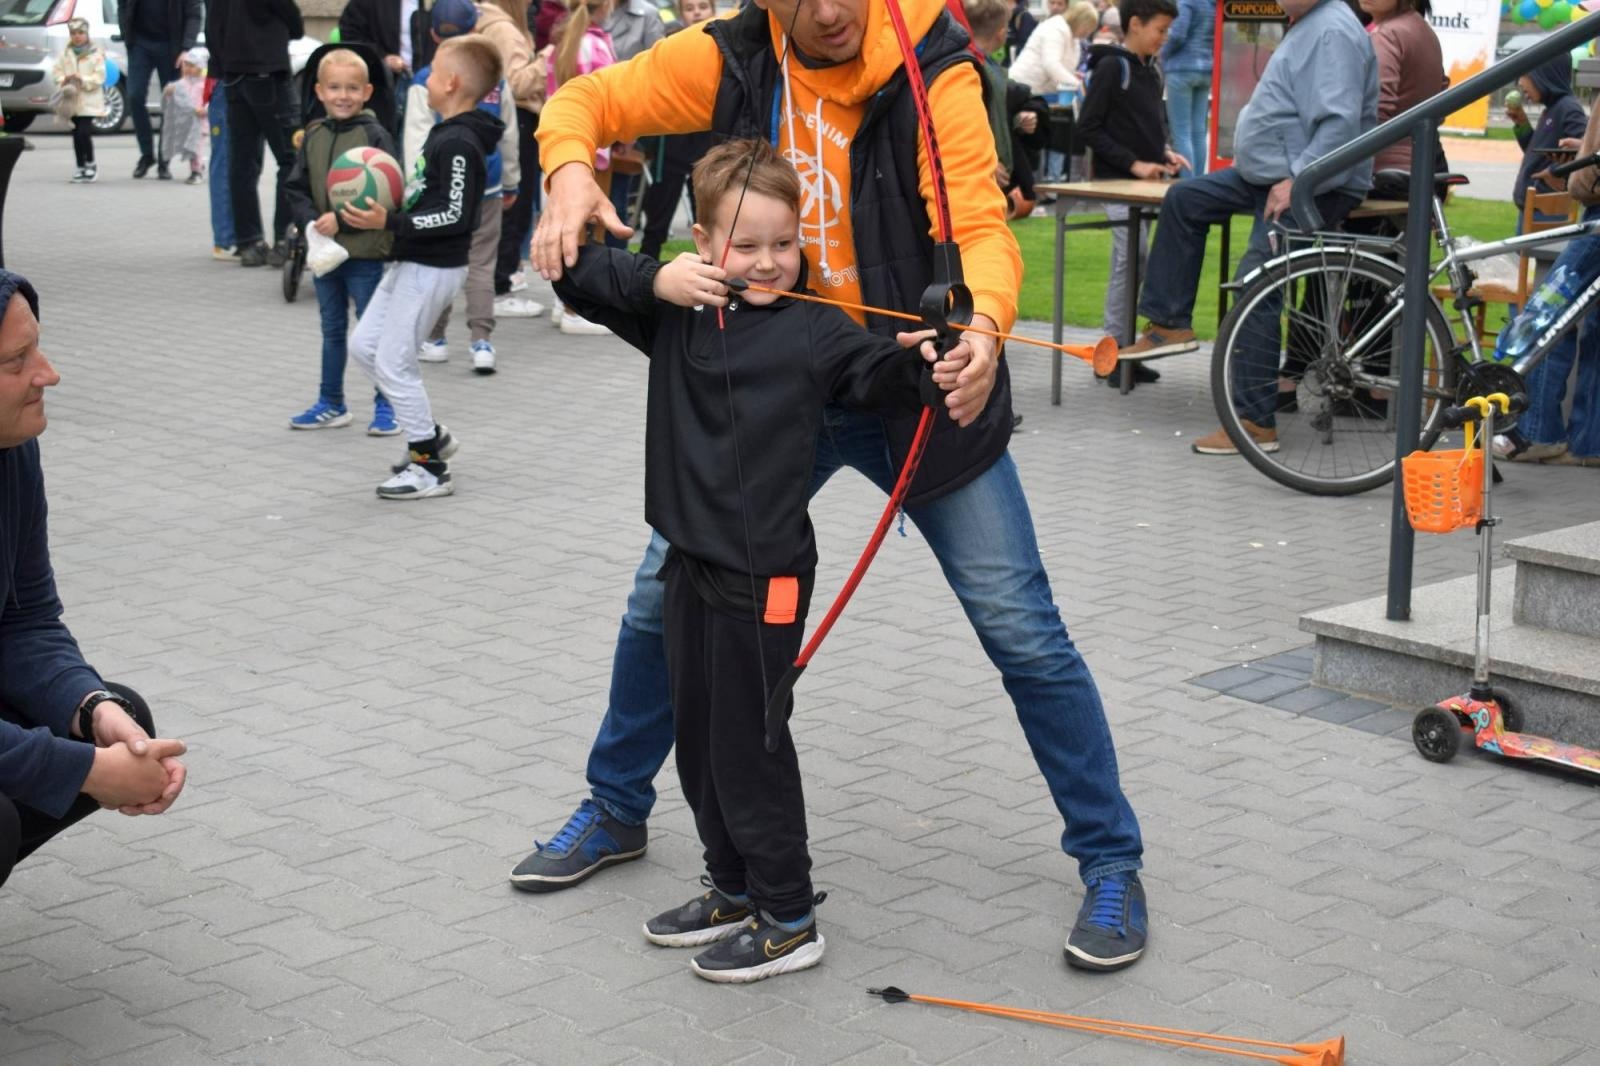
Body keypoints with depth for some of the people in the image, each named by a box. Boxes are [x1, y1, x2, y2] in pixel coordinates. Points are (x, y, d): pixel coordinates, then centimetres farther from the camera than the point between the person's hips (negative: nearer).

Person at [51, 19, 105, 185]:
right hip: (71, 99, 4)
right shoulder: (65, 54, 10)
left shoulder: (96, 53, -3)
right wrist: (63, 80, -11)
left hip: (89, 100, -4)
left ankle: (90, 164, 4)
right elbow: (57, 71, 9)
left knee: (84, 133, -13)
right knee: (77, 134, 7)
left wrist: (83, 79, -19)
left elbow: (99, 76, -8)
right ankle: (81, 166, 14)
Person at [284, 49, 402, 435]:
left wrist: (342, 220, -20)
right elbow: (295, 188, 7)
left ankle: (386, 404, 14)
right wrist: (311, 222, -10)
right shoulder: (313, 136, 6)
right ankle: (331, 404, 27)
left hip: (365, 251, -5)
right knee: (332, 330, 16)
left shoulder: (375, 135, -10)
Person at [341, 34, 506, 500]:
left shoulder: (460, 144, -21)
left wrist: (389, 223, -27)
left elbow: (456, 216, -25)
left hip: (433, 269, -10)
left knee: (393, 363, -5)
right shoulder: (444, 134, 10)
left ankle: (431, 469, 5)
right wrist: (386, 211, 7)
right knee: (363, 345, 15)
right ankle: (430, 434, 23)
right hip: (412, 263, 10)